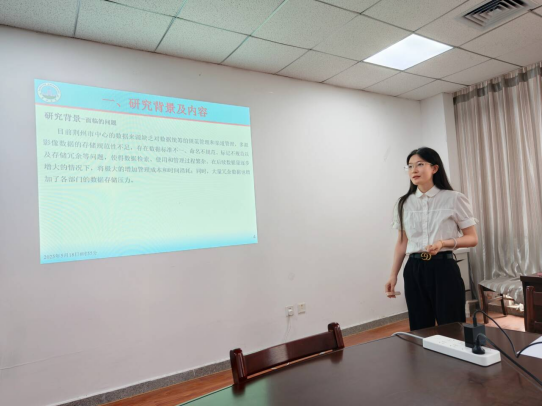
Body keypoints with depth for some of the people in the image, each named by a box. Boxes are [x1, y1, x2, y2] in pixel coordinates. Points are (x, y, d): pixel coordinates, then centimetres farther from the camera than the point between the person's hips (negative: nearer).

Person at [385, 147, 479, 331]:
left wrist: (444, 243, -18)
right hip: (414, 270, 3)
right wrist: (393, 275, 7)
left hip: (444, 268, -3)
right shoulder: (404, 204, 7)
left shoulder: (454, 199, -4)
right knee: (420, 328, 11)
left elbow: (472, 239, 0)